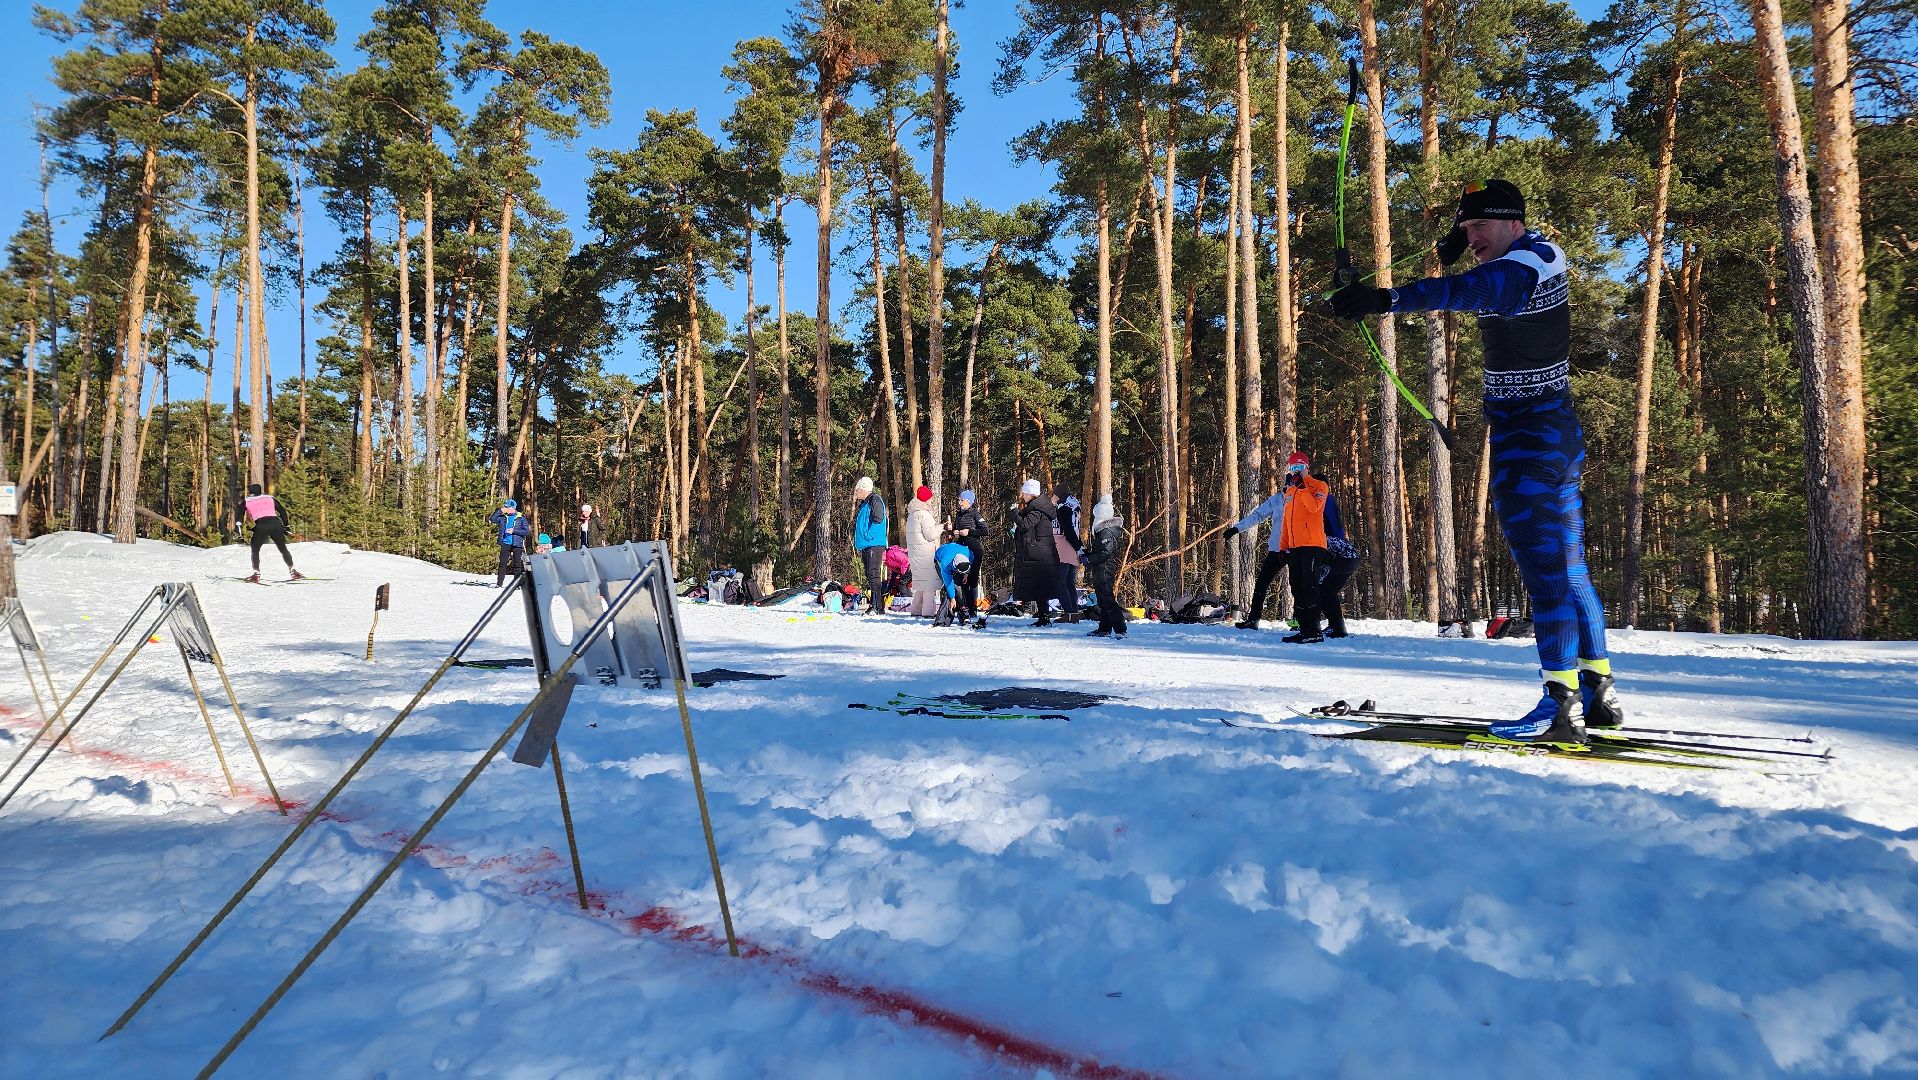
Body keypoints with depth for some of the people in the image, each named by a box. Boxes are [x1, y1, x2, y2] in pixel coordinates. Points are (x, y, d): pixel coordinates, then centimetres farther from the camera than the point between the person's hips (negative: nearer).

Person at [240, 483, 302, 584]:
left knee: (255, 550, 15)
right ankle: (292, 570, 6)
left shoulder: (247, 501, 20)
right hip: (275, 523, 2)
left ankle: (256, 573, 1)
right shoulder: (270, 498, 24)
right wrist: (285, 525, 26)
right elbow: (282, 510, 22)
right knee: (283, 549, 13)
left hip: (261, 526, -2)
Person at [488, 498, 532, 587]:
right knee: (502, 564, 0)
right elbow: (492, 520, 1)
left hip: (517, 544, -2)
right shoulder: (503, 517, 10)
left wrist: (514, 531, -13)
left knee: (517, 564, 1)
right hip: (505, 543, 2)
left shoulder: (521, 517, 1)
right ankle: (499, 583, 3)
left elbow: (527, 531, -3)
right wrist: (500, 511, -6)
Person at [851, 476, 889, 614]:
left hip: (874, 544, -10)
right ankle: (871, 605, 13)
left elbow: (878, 519, -21)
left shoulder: (875, 499, -9)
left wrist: (868, 535, -18)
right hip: (865, 545, 10)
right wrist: (858, 542, 20)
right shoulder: (864, 503, 21)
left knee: (874, 574, -14)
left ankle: (876, 607, -16)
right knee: (869, 575, 10)